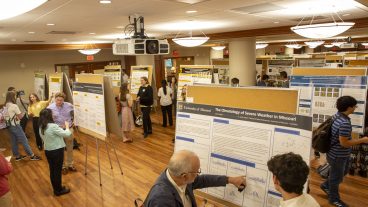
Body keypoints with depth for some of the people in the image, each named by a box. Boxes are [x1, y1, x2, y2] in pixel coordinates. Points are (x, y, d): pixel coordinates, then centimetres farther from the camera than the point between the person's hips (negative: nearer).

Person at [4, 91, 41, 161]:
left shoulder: (5, 106, 4)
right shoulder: (14, 106, -20)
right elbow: (21, 116, -15)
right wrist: (23, 114, 3)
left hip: (9, 126, 8)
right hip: (15, 126, -8)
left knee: (14, 142, 16)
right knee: (24, 141, 1)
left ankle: (17, 156, 27)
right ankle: (32, 155, 8)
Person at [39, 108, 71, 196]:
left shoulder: (41, 127, 1)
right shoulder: (53, 126, -24)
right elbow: (67, 134, -18)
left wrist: (61, 128, 8)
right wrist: (67, 126, 1)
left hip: (48, 151, 8)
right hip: (57, 151, -7)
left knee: (52, 170, 17)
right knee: (57, 170, 6)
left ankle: (56, 189, 31)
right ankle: (59, 190, 20)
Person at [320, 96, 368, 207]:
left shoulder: (336, 116, -2)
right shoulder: (345, 123, -33)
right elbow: (344, 143, -28)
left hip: (339, 153, 9)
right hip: (338, 155, -9)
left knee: (343, 172, 29)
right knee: (337, 177, 11)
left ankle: (326, 185, 44)